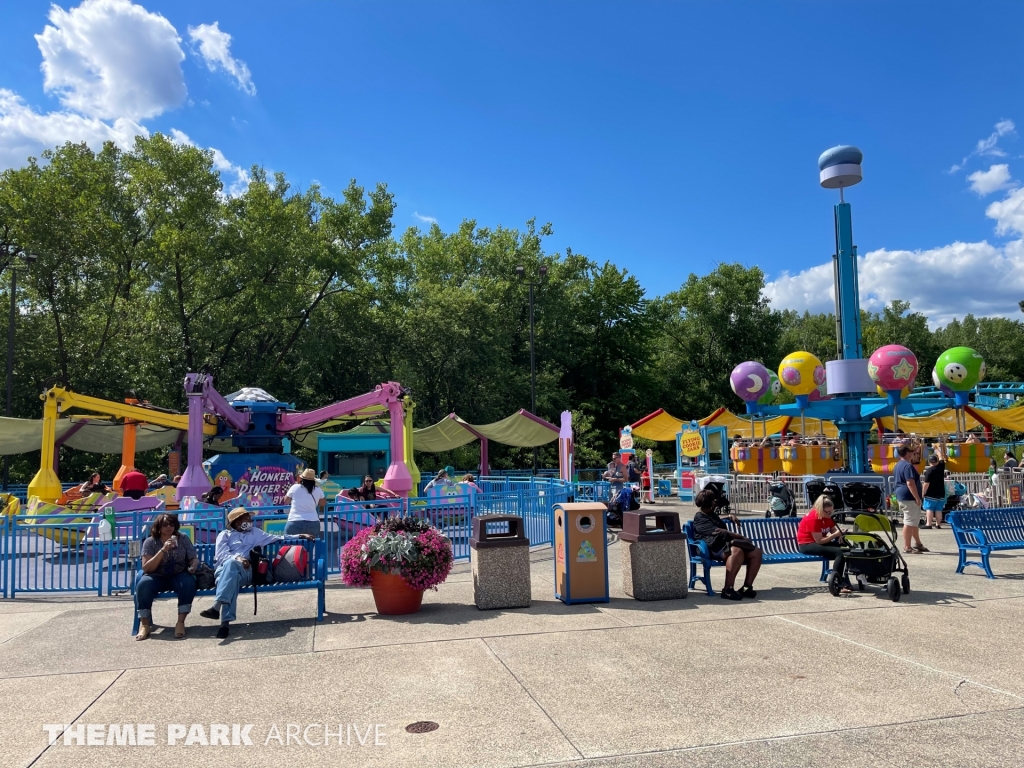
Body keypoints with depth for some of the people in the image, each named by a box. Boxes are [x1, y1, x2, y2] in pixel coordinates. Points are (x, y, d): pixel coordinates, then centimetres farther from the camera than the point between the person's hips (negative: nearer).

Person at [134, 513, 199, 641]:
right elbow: (146, 568, -12)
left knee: (189, 582, -33)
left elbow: (194, 558, 4)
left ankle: (181, 622, -24)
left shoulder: (183, 538, 2)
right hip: (157, 577, 0)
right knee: (143, 584, -33)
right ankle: (144, 624, -19)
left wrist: (193, 566, -21)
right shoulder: (150, 542, -2)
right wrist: (163, 550, -23)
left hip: (178, 575, 0)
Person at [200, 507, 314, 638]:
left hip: (244, 571, 1)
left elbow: (275, 538, 30)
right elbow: (221, 555, 5)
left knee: (231, 565, -37)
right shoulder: (225, 534, 22)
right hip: (224, 569, -1)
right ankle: (226, 621, -48)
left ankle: (217, 607, -51)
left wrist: (299, 536, 21)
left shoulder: (254, 532, 32)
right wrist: (237, 558, -16)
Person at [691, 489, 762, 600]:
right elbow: (717, 531, -14)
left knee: (756, 552, -10)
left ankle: (747, 587, -14)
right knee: (737, 551, -38)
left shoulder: (712, 514, 30)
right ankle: (727, 589, -39)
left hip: (727, 543, 9)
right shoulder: (699, 518, -1)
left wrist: (730, 516, 32)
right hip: (716, 547, -9)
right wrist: (741, 537, -14)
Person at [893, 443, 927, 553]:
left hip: (901, 496, 11)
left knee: (915, 521, 20)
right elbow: (910, 483, -23)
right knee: (909, 522, -6)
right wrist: (917, 498, -21)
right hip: (909, 497, -11)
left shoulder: (898, 465, 15)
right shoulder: (908, 466, -17)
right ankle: (907, 547, -3)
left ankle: (918, 544, 29)